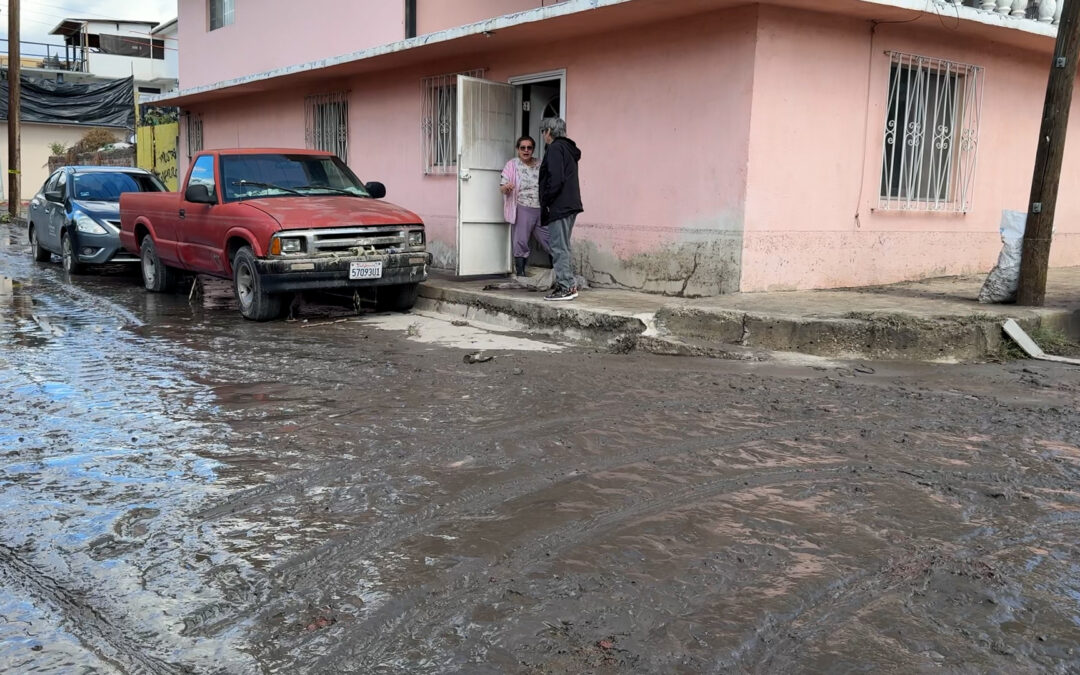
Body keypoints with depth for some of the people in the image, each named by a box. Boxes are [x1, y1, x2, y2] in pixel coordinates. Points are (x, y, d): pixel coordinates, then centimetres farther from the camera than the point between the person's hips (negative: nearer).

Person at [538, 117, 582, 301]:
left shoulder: (555, 149, -10)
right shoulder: (569, 149, 19)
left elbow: (556, 179, -20)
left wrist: (546, 202, -12)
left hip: (559, 207, -10)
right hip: (570, 205, 10)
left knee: (559, 247, -7)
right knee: (561, 247, 14)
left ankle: (567, 287, -7)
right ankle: (565, 284, 17)